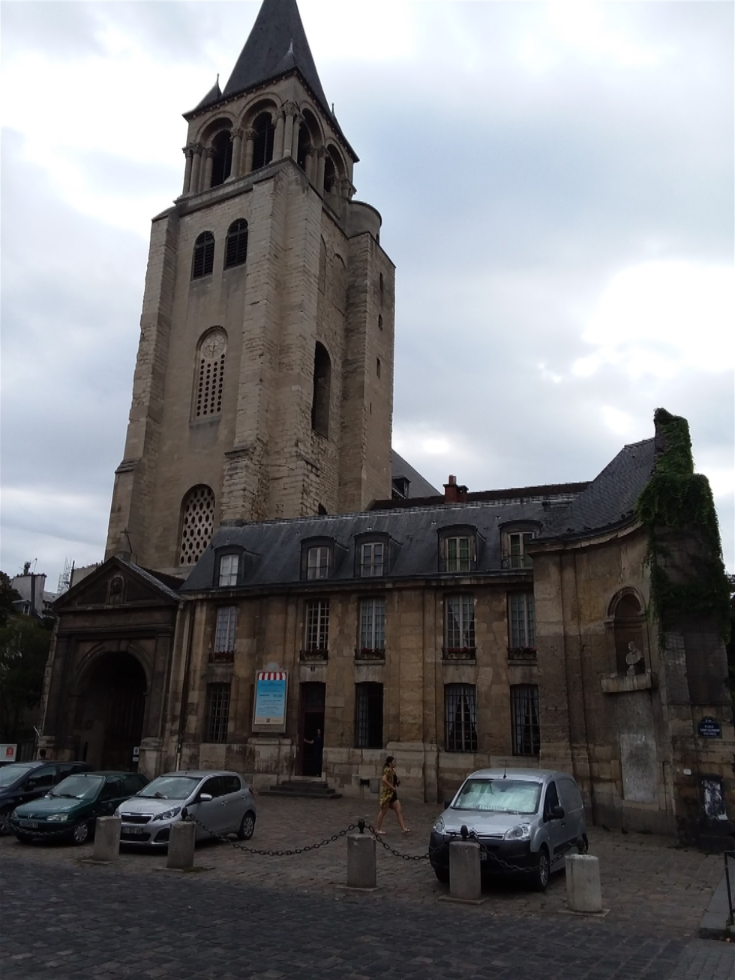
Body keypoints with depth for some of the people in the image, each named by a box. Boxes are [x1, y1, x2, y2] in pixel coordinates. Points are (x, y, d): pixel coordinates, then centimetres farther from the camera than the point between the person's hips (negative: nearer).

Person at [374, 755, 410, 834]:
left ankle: (404, 828, 0)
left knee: (399, 811, 2)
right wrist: (393, 787, -25)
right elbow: (384, 780, -31)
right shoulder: (387, 770, -16)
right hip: (387, 794, -9)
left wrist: (397, 782, 5)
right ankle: (377, 829, 12)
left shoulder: (392, 771, 13)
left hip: (393, 794, 9)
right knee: (383, 812, 2)